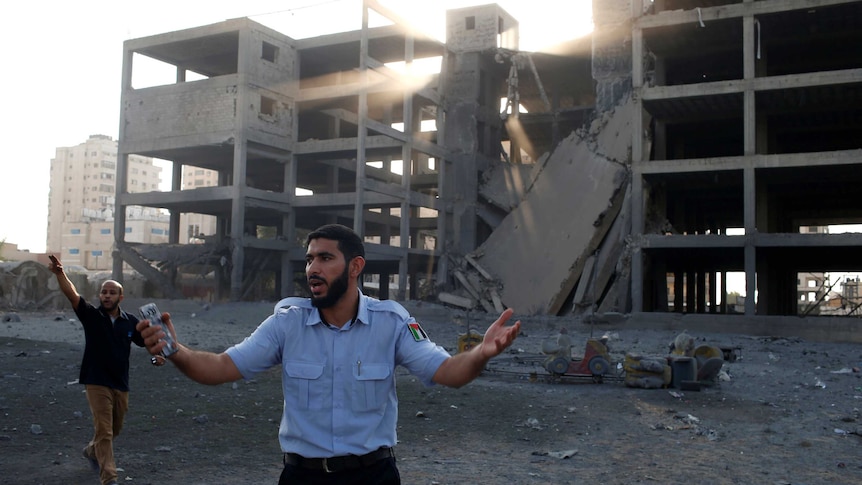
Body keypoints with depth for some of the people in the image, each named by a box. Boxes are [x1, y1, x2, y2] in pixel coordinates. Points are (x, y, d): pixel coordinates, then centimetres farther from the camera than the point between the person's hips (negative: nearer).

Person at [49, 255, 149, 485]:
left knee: (114, 429, 20)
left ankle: (92, 451, 50)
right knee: (103, 431, -9)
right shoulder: (91, 316, -6)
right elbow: (72, 294, -20)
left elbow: (145, 341, 10)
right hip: (97, 382, -4)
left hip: (121, 384, 4)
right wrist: (60, 273, -37)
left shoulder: (130, 322, 1)